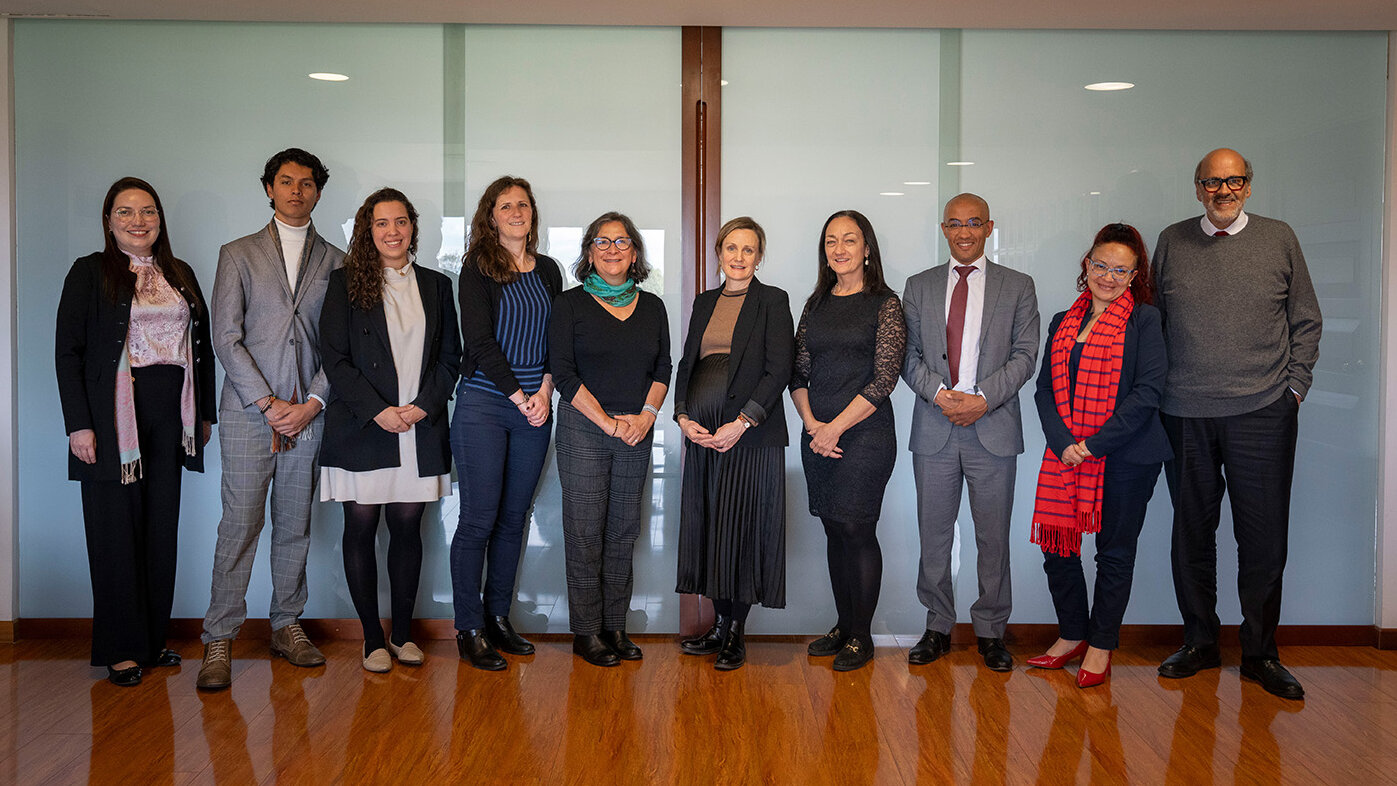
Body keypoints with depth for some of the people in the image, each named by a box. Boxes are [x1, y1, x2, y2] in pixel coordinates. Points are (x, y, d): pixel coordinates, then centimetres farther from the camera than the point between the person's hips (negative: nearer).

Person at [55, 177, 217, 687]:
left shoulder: (180, 275, 13)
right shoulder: (90, 272, 0)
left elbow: (202, 346, 15)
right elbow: (68, 351, -4)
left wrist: (205, 412, 11)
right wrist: (78, 424, -11)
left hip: (170, 416, 4)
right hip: (114, 414, -4)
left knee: (163, 530, 7)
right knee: (117, 529, 0)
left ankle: (154, 639, 18)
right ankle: (121, 649, 10)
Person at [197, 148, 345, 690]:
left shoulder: (335, 262, 12)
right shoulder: (238, 254, 8)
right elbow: (225, 337, 0)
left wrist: (312, 402, -6)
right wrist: (269, 402, -9)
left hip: (308, 413, 2)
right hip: (248, 411, -2)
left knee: (295, 524, 8)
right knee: (240, 524, -4)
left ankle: (287, 626, 19)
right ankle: (219, 640, 4)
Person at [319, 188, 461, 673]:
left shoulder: (435, 285, 12)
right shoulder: (346, 282, 3)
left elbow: (451, 356, 10)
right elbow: (334, 358, -3)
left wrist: (424, 405, -5)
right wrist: (378, 410, -12)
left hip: (420, 427, 2)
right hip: (361, 427, -2)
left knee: (407, 527, 6)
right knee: (361, 528, 1)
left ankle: (403, 633, 17)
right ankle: (373, 638, 12)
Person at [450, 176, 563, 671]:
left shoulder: (548, 271, 13)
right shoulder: (477, 268, -1)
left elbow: (557, 339, 13)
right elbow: (480, 342, -8)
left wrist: (545, 391, -3)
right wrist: (519, 396, -11)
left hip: (535, 407, 5)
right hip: (483, 405, -5)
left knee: (514, 517, 9)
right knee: (479, 519, -3)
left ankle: (498, 617, 20)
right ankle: (469, 630, 7)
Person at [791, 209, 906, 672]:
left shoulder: (885, 305, -3)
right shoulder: (816, 304, 12)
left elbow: (883, 379, -9)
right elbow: (798, 373, 10)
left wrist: (836, 427, -11)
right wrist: (812, 423, -5)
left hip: (864, 432, -5)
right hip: (817, 434, 5)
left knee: (857, 530, -3)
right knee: (834, 531, 10)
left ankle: (861, 636, 10)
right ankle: (843, 625, 23)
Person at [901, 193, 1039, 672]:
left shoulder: (1017, 287, 8)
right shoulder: (919, 286, 12)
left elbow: (1025, 355, 0)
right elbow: (909, 355, 6)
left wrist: (982, 397, -13)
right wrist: (941, 393, -11)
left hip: (993, 427, -1)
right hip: (934, 428, 1)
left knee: (993, 537, 4)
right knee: (934, 534, 7)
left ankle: (990, 632, 17)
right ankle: (937, 628, 19)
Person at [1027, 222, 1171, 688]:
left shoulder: (1143, 319, -1)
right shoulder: (1063, 323, 13)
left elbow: (1148, 390, -10)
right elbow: (1045, 389, 8)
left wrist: (1096, 443, -15)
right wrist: (1062, 443, -8)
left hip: (1126, 456, -4)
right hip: (1066, 455, 4)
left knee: (1115, 552, 6)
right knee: (1057, 546, 6)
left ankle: (1101, 646, 21)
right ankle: (1072, 635, 26)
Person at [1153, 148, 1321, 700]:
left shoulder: (1279, 239, 7)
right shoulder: (1171, 242, 9)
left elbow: (1306, 321, 10)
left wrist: (1294, 387, 2)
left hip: (1263, 413, -1)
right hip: (1184, 414, 1)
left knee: (1264, 535, 1)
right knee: (1192, 531, 8)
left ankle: (1260, 652, 16)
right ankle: (1199, 641, 23)